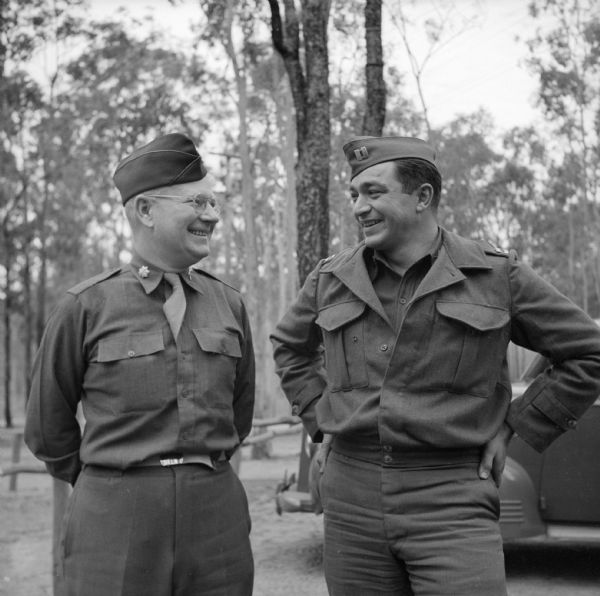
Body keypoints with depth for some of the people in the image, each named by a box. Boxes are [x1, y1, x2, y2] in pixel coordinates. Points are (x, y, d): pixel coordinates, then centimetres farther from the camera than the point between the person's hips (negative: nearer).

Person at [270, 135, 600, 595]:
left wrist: (514, 429, 2)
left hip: (451, 499, -3)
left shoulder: (498, 275, -1)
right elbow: (289, 346, 28)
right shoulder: (332, 280, 8)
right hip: (351, 494, 3)